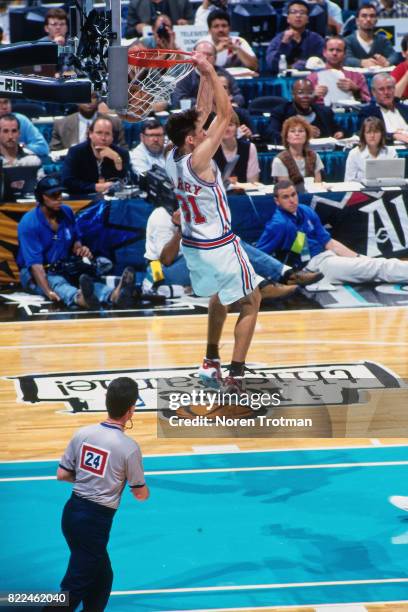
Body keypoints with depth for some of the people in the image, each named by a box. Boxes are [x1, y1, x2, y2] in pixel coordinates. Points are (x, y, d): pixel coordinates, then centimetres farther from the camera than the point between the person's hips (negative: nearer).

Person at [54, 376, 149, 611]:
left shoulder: (83, 433, 0)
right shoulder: (129, 447, -14)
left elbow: (62, 475, 7)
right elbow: (141, 495, -3)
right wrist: (144, 488, 20)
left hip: (72, 511, 7)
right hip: (95, 521, -7)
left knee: (101, 577, 25)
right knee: (73, 590, -1)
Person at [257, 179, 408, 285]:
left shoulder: (306, 211, 10)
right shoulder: (279, 224, -14)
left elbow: (329, 242, 14)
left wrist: (358, 257, 9)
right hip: (315, 265, -8)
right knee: (379, 267, -12)